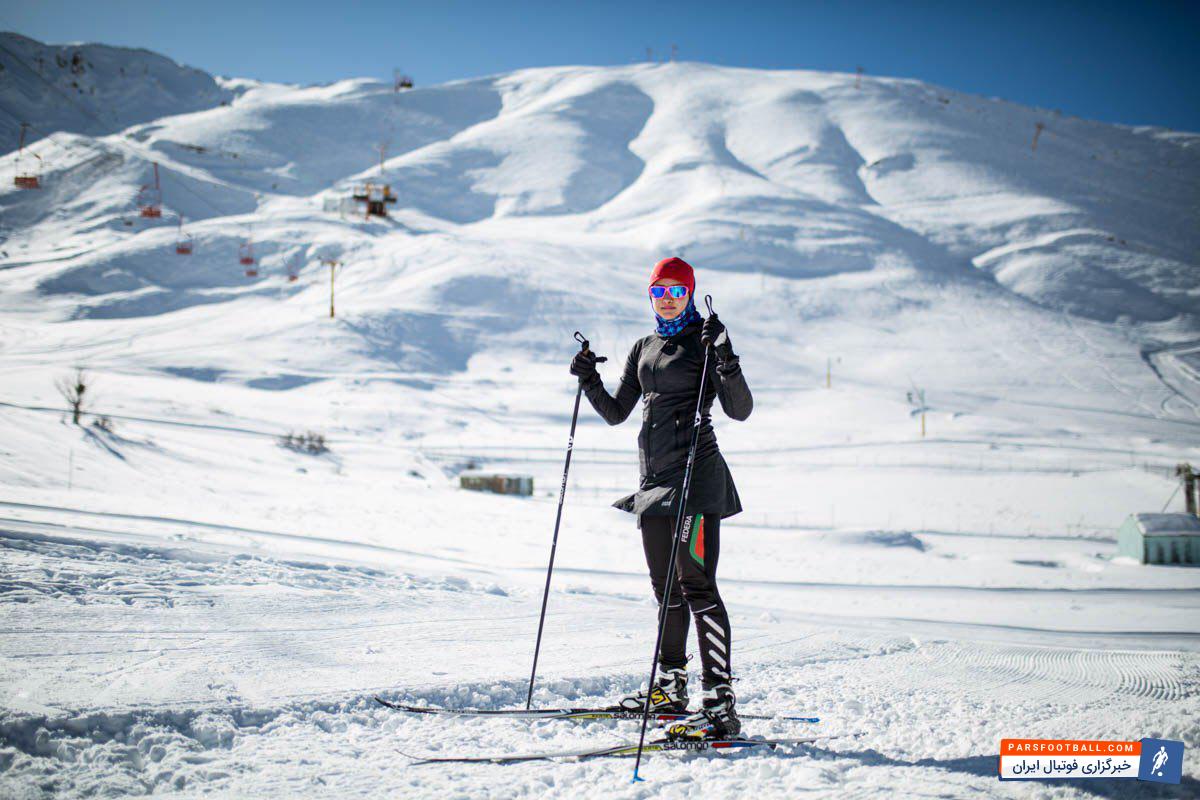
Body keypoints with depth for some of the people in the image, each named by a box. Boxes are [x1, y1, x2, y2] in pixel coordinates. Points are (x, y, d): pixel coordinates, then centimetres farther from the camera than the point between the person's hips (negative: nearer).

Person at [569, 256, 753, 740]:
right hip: (654, 474, 7)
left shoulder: (704, 342, -3)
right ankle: (671, 687, 28)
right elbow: (616, 413, 20)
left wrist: (726, 361, -27)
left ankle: (721, 704, -17)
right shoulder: (645, 348, 17)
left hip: (694, 473, -7)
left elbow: (739, 410, -13)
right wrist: (589, 381, 5)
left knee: (696, 584, -15)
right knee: (666, 586, 15)